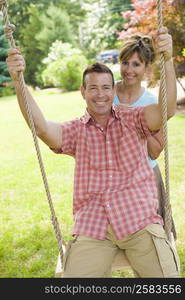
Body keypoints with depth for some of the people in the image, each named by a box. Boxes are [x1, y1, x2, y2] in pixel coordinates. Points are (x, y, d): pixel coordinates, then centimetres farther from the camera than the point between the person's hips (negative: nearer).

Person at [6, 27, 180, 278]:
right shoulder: (75, 130, 13)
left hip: (140, 220, 0)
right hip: (91, 227, 0)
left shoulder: (132, 120, 11)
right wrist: (19, 82, -20)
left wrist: (167, 59, -23)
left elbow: (167, 109, -8)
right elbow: (42, 128, -7)